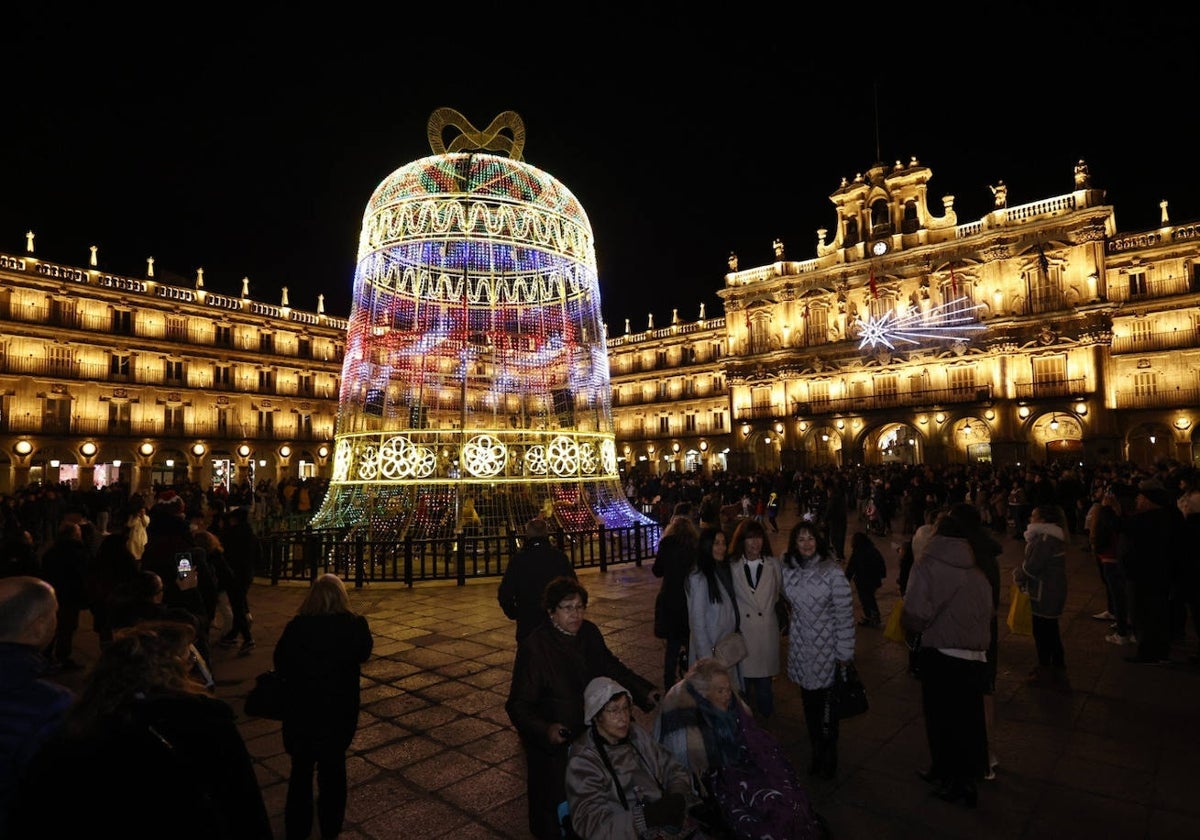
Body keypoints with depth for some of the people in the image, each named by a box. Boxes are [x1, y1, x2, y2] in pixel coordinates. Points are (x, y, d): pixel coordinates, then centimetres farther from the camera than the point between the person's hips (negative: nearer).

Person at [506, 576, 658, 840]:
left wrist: (644, 691, -4)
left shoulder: (589, 633, -6)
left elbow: (612, 667, 8)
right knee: (557, 801, 9)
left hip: (590, 732, 5)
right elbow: (519, 705, -19)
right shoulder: (534, 647, -22)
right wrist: (545, 730, -34)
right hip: (554, 745, -5)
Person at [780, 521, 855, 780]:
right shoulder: (787, 569, -2)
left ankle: (828, 759, 26)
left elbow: (845, 613, -12)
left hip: (826, 646, -4)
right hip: (800, 645, 4)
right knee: (809, 703, 15)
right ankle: (816, 753, 33)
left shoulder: (832, 571, -15)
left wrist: (845, 651, -10)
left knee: (826, 705, 5)